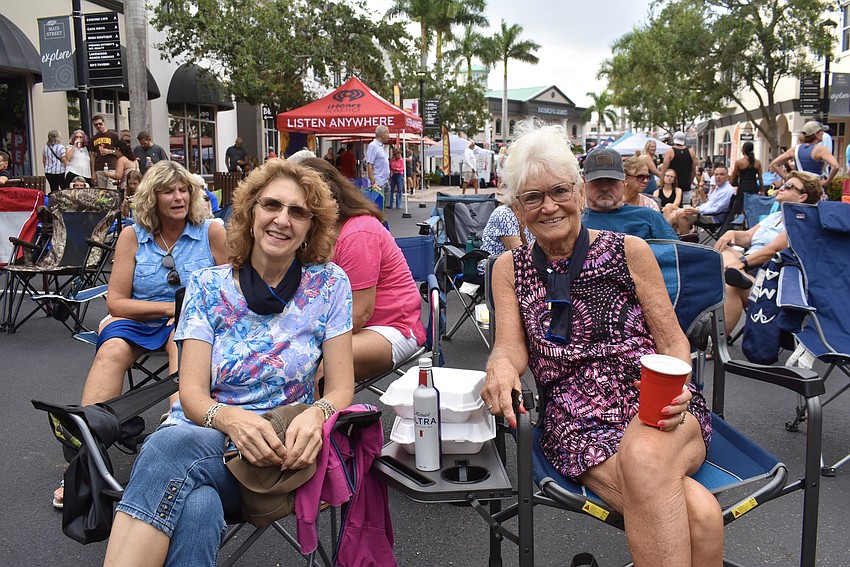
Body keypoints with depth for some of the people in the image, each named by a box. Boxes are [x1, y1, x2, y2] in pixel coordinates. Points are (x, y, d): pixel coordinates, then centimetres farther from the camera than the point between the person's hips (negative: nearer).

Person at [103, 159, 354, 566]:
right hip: (200, 435, 1)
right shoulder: (208, 286, 4)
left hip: (279, 452, -1)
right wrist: (230, 418, -27)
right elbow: (192, 394, -4)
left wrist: (316, 414, -24)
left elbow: (341, 387, 0)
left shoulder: (329, 284, 1)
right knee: (197, 509, -37)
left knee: (172, 447, -34)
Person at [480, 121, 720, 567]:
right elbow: (512, 349, 2)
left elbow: (674, 343, 8)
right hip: (577, 423, -1)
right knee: (695, 512, -31)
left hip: (656, 411, 1)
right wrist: (501, 366, -23)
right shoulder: (510, 269, 12)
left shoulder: (629, 251, 8)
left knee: (644, 452, -37)